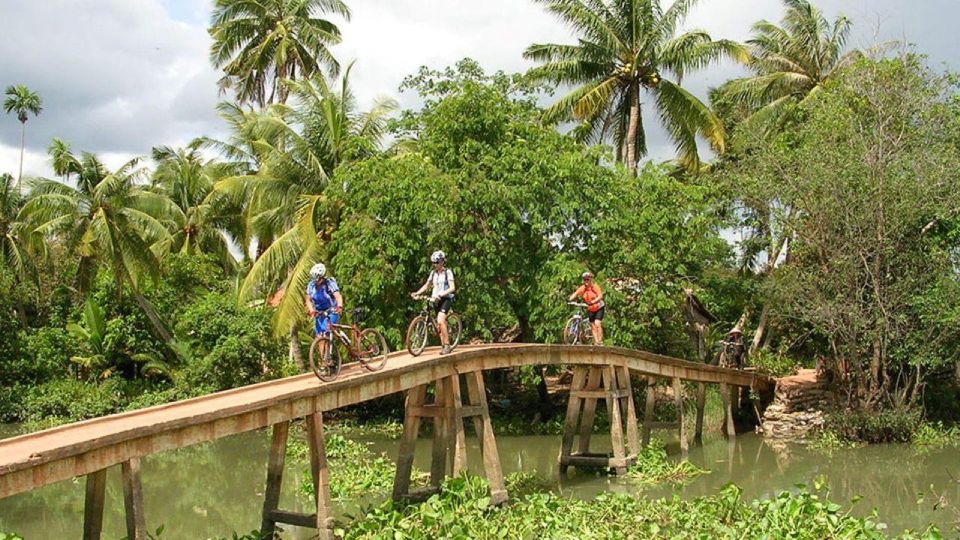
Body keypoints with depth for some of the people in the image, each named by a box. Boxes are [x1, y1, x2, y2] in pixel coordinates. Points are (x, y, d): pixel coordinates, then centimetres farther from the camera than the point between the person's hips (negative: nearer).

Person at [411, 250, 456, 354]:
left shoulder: (447, 272, -6)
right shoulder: (433, 273, 10)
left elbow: (452, 288, -15)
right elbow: (427, 285, 17)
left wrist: (441, 294, -29)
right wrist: (417, 293, 1)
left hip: (445, 299, -6)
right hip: (435, 299, 6)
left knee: (440, 321, -24)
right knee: (440, 324, 6)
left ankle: (447, 345, -17)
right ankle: (443, 346, 15)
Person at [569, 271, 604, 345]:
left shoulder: (595, 286, -19)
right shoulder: (583, 288, -8)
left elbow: (600, 296, -32)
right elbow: (576, 293, -19)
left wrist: (593, 302, -48)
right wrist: (570, 299, -39)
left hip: (599, 308, -5)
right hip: (590, 309, 5)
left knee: (597, 324, -18)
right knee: (593, 326, 6)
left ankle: (600, 341, -11)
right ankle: (596, 342, 12)